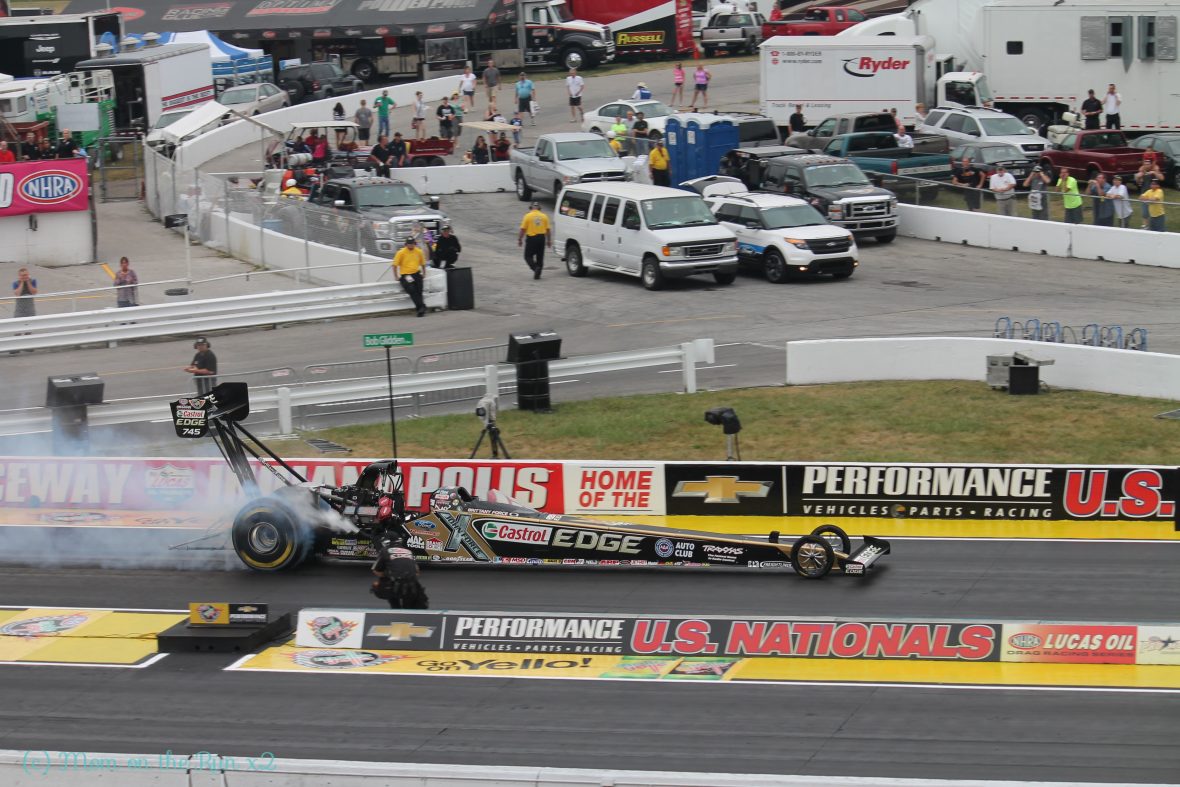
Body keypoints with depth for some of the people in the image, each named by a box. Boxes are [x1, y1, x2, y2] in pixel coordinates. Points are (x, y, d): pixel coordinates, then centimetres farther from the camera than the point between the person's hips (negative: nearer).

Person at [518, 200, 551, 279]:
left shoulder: (528, 216, -5)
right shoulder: (544, 216, 4)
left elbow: (523, 229, -6)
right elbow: (547, 230, 5)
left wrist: (519, 239, 1)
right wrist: (549, 240, 15)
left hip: (531, 238, -3)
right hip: (541, 238, 3)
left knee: (528, 256, 5)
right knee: (540, 257, 12)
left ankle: (535, 268, -19)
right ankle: (537, 274, 13)